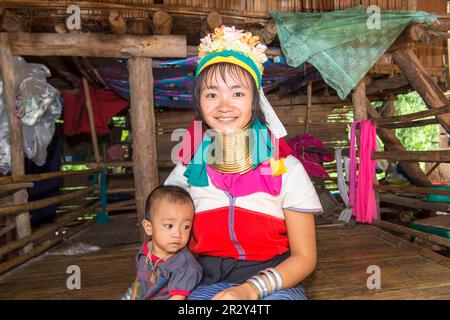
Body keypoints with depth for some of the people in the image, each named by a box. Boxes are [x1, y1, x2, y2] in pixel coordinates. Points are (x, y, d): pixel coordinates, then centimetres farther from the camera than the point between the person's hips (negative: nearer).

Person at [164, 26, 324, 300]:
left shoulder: (286, 169, -9)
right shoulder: (189, 170, -3)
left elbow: (305, 257, -5)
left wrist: (253, 288, -21)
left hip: (275, 283, 0)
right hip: (210, 284, 1)